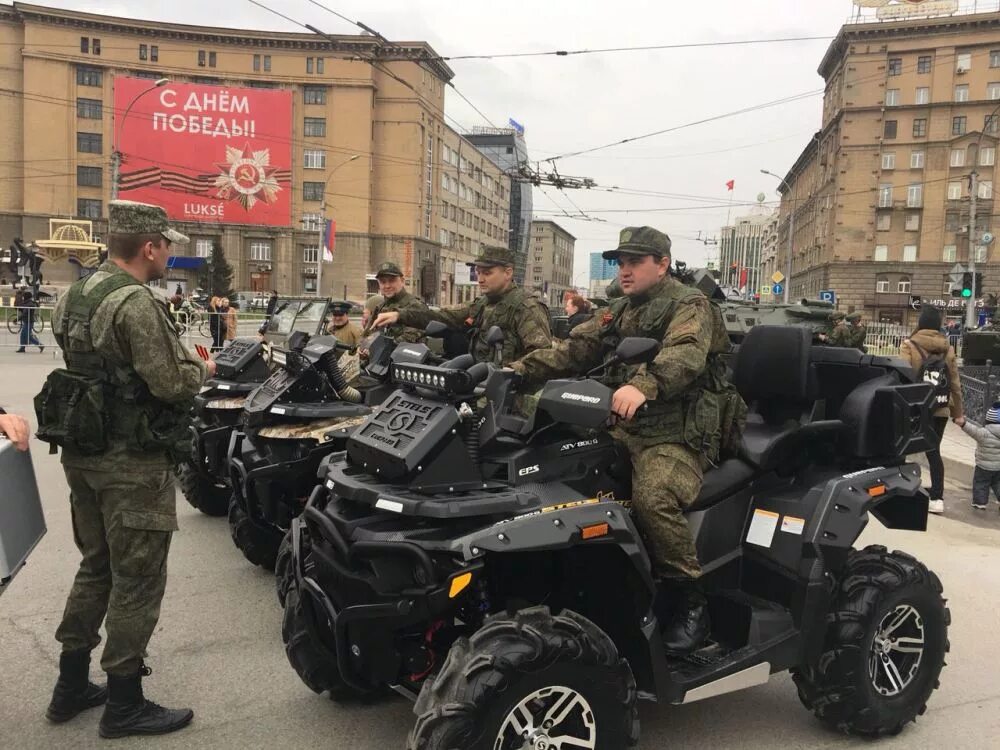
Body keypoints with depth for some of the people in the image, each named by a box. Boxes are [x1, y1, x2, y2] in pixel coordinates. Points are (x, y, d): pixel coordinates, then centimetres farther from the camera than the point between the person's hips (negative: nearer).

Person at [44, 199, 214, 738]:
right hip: (132, 462, -9)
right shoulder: (136, 303, -20)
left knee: (96, 567, 21)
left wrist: (178, 359, 12)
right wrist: (201, 368, -3)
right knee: (137, 579, 2)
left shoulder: (75, 295, 10)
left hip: (82, 452, 9)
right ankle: (124, 706, 13)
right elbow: (172, 383, -24)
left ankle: (71, 687, 31)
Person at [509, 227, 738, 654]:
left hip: (676, 436, -7)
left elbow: (684, 355, -26)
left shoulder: (689, 306, -4)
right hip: (621, 429, 7)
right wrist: (521, 370, 0)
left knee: (652, 496, -33)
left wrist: (642, 385, -46)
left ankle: (693, 600, -13)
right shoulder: (621, 311, 21)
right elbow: (575, 349, 14)